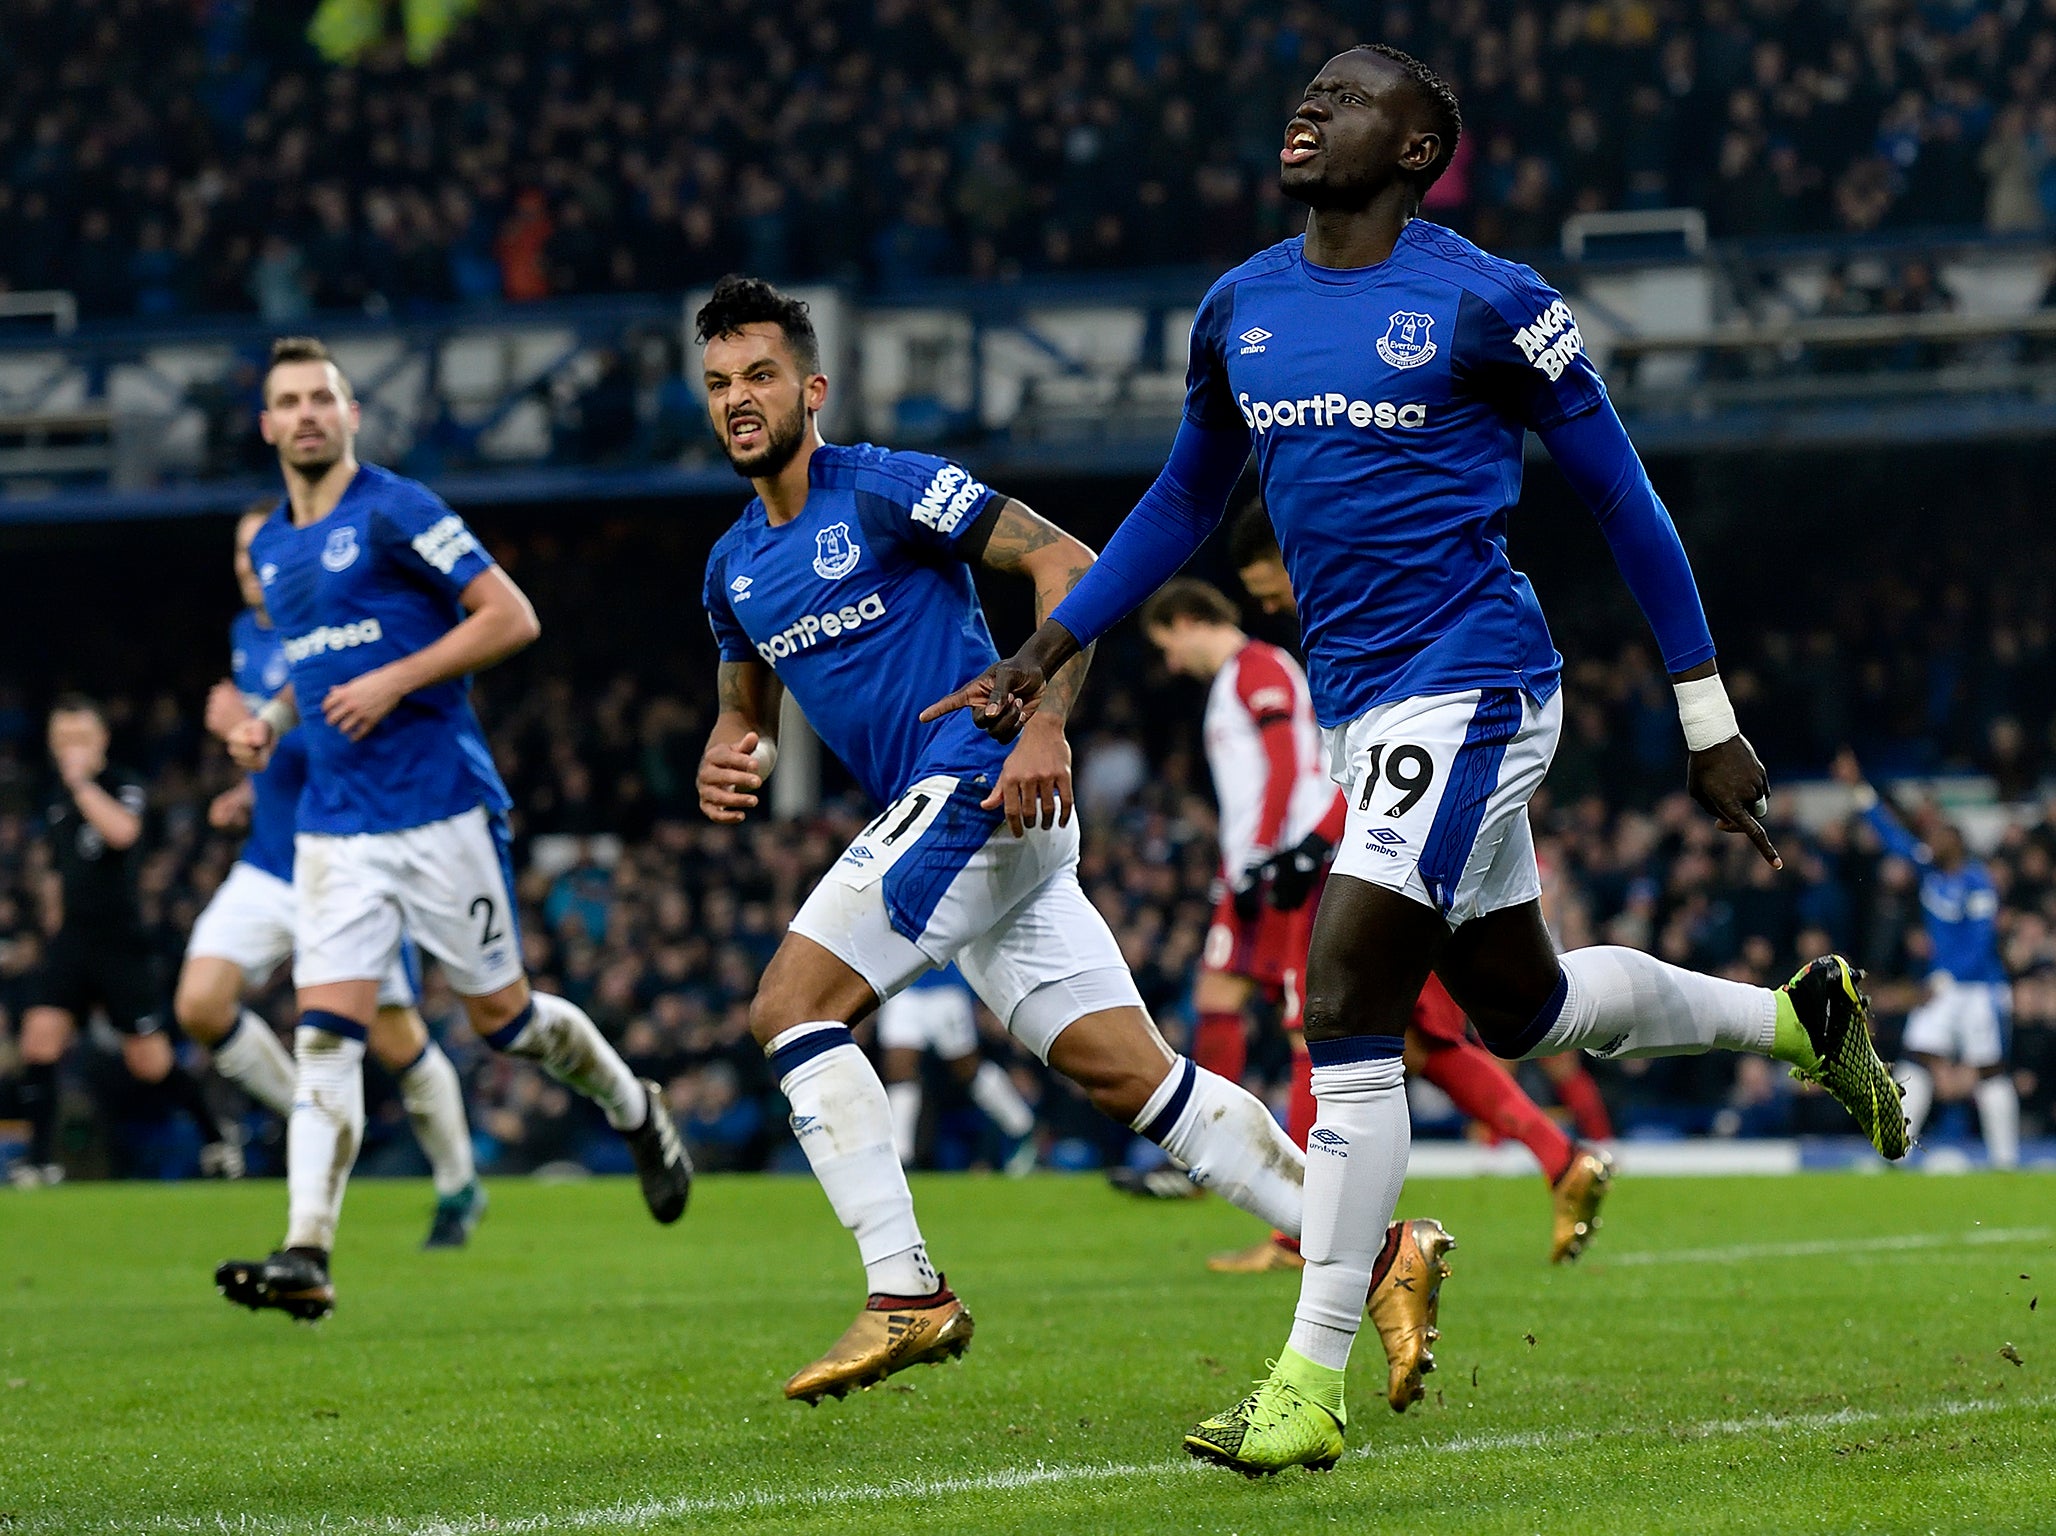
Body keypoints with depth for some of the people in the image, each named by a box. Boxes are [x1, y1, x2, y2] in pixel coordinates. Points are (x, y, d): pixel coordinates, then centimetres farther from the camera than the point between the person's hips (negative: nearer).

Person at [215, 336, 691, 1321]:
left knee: (502, 1017, 6)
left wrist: (394, 681, -18)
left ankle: (635, 1113, 35)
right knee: (325, 1033, -9)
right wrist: (272, 720, 10)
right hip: (334, 825, 5)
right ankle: (307, 1256, -18)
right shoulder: (271, 548, 13)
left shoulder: (396, 512, -9)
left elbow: (512, 617, -12)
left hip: (440, 808, -5)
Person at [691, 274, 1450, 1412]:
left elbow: (1066, 563, -11)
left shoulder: (883, 488, -7)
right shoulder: (733, 567, 17)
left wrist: (1045, 726, -22)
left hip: (977, 791, -8)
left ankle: (906, 1296, -15)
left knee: (790, 1007, -15)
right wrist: (725, 758, 4)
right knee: (1129, 1072, 2)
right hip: (939, 817, 8)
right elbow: (745, 704, 29)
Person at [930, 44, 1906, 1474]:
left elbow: (1621, 496, -4)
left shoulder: (1485, 302, -10)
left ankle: (1313, 1383, -13)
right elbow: (1185, 503, 23)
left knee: (1346, 1002, -16)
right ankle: (1801, 1017, 43)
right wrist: (1046, 655, 15)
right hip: (1363, 705, 8)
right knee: (1521, 1006, 18)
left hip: (1469, 684, -8)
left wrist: (1709, 719, -3)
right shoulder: (1240, 309, 9)